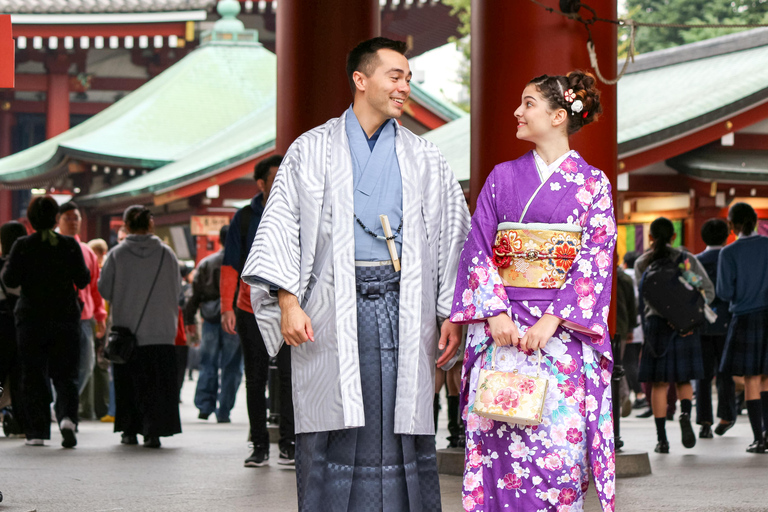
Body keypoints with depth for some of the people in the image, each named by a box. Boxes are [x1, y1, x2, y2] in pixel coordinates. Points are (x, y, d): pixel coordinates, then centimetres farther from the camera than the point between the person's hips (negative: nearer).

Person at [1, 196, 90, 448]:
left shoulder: (22, 246, -7)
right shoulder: (70, 245, -4)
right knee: (65, 375, 5)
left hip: (31, 319, 0)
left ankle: (37, 432, 6)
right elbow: (83, 280, -2)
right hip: (66, 318, 1)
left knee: (34, 377, 8)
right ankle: (67, 418, -20)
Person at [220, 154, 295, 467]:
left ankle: (289, 443, -2)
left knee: (290, 377, -8)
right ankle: (260, 445, 12)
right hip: (251, 312, 1)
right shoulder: (245, 218, 2)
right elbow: (230, 266, 4)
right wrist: (227, 308, -5)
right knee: (255, 380, 5)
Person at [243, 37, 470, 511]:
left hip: (403, 305, 2)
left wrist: (452, 313, 4)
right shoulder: (311, 151, 8)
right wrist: (288, 301, -9)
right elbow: (281, 227, 3)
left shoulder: (426, 161, 14)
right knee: (335, 433, -3)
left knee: (401, 428, -2)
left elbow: (454, 238, 13)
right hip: (333, 308, -2)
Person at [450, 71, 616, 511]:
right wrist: (496, 311, -8)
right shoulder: (503, 178, 11)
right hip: (502, 326, 2)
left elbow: (596, 260, -4)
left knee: (559, 440, -8)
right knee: (503, 443, -4)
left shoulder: (592, 183, 4)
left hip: (562, 331, -2)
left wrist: (552, 319, -14)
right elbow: (478, 248, 6)